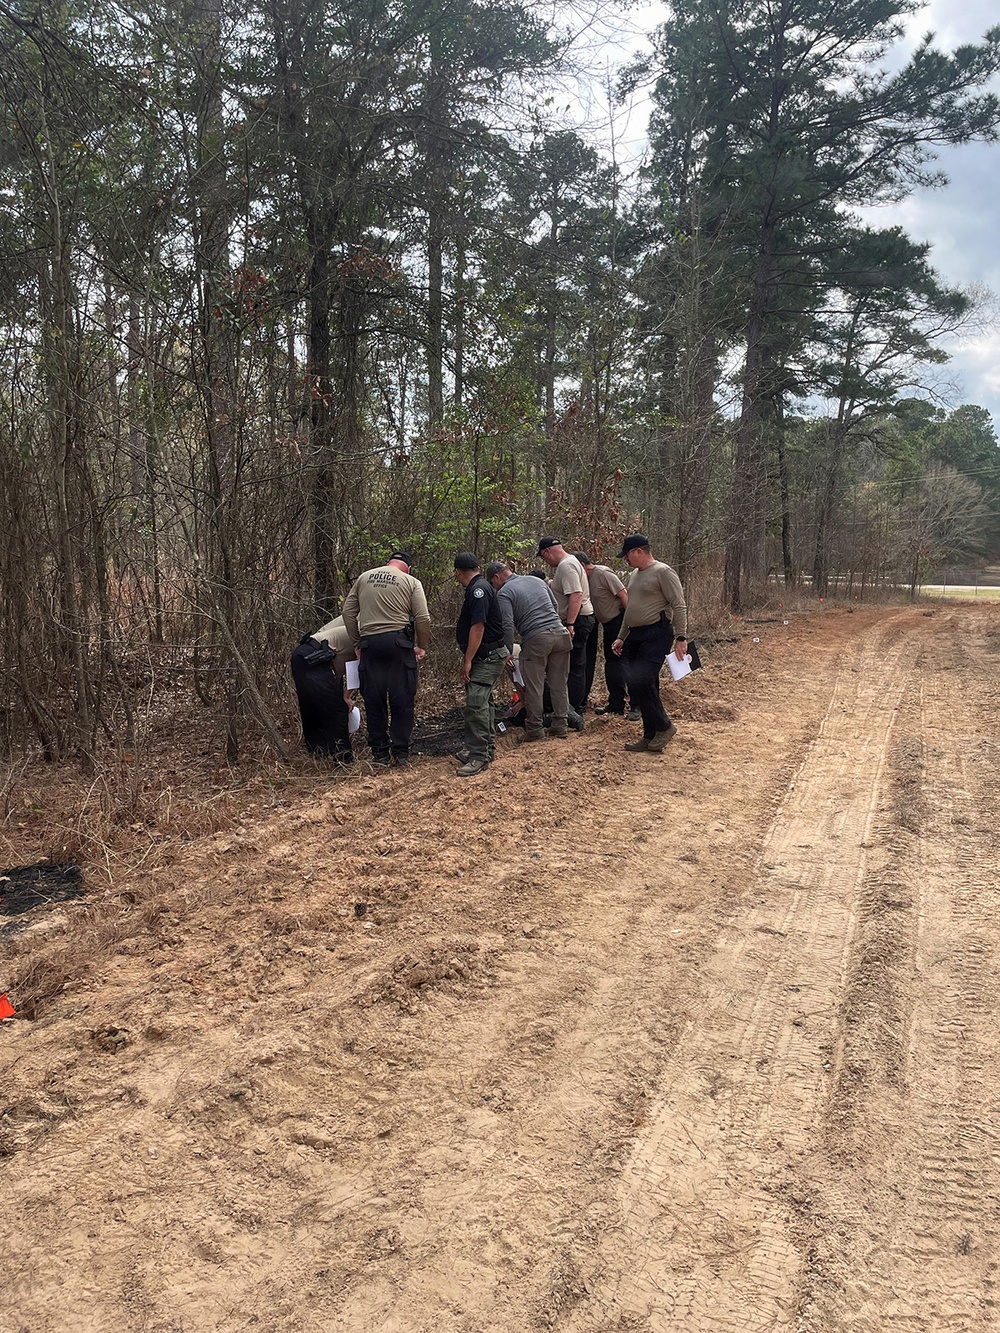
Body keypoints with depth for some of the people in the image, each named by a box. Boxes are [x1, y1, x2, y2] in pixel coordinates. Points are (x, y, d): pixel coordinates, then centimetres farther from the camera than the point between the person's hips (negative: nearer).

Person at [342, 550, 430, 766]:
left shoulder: (364, 578, 14)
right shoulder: (411, 582, 5)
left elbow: (348, 612, 12)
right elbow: (422, 618, -3)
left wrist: (357, 643, 17)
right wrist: (422, 647, 7)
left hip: (369, 643, 2)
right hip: (398, 641, -2)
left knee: (373, 700, 8)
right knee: (402, 699, 6)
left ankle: (380, 753, 13)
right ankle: (401, 751, 9)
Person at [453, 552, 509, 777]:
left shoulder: (478, 590, -17)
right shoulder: (480, 588, 16)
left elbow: (478, 627, -23)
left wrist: (467, 661, -21)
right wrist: (468, 658, 25)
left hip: (488, 656, -11)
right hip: (488, 656, 11)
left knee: (475, 704, -15)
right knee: (485, 702, 17)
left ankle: (479, 757, -13)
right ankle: (488, 749, 27)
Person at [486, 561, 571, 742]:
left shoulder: (504, 593, 0)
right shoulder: (538, 581, 20)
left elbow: (508, 625, -9)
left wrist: (508, 651, -2)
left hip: (536, 639, -6)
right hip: (560, 633, 6)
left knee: (533, 688, 4)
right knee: (559, 685, 13)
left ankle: (535, 729, 10)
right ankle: (560, 726, 18)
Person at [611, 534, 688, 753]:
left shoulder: (662, 572, -8)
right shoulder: (635, 574, 19)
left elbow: (679, 606, -12)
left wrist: (681, 638, -17)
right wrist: (621, 637, 24)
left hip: (656, 634, -9)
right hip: (635, 635, 9)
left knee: (641, 681, -20)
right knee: (635, 686, 4)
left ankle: (664, 727, -4)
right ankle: (651, 736, 12)